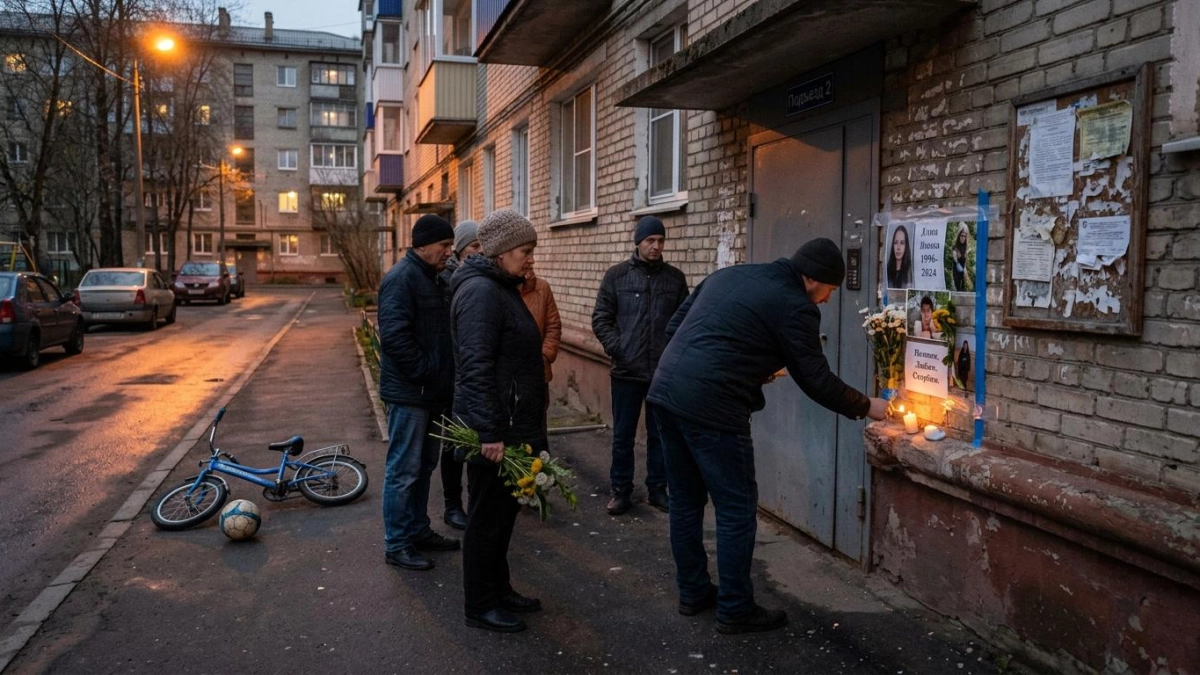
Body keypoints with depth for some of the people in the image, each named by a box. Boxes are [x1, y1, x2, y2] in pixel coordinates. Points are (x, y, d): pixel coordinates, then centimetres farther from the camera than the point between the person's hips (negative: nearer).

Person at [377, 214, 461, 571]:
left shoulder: (432, 278, 14)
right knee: (404, 470, 0)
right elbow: (395, 335, -25)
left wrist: (442, 376, 13)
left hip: (432, 392, 10)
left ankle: (418, 530, 30)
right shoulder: (402, 278, -16)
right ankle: (397, 544, 10)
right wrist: (426, 373, -20)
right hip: (410, 393, -10)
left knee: (424, 465, 18)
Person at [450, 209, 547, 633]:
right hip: (494, 430, -10)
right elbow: (476, 367, -25)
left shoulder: (502, 288, 15)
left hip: (513, 425, 10)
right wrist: (490, 432, -26)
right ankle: (480, 606, 17)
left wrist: (530, 432, 23)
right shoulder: (481, 291, -18)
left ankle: (499, 590, 33)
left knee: (503, 511, 19)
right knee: (488, 516, 3)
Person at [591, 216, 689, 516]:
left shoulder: (675, 278, 5)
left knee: (660, 434, 11)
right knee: (623, 435, 7)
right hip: (627, 371, -1)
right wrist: (616, 349, -11)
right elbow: (600, 319, 1)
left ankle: (658, 489, 24)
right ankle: (621, 491, 19)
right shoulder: (616, 275, 1)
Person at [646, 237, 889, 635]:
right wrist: (865, 407, 16)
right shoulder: (794, 306, -4)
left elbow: (674, 327, 19)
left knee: (686, 500, 19)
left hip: (665, 391, 8)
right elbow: (816, 380, 0)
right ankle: (736, 610, 16)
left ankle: (693, 592, 31)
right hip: (711, 407, -8)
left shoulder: (729, 274, 19)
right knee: (737, 508, 6)